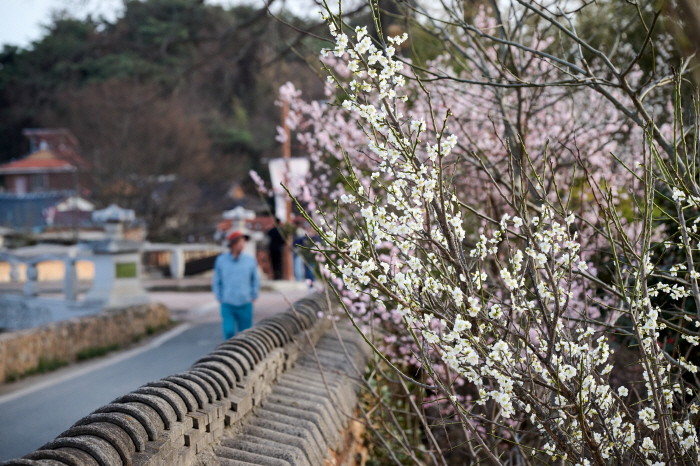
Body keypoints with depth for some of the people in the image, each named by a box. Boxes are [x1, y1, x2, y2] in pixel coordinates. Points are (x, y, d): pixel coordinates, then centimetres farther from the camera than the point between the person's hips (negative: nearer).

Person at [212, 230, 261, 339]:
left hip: (245, 305, 1)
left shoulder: (250, 260, 0)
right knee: (229, 331, -9)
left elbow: (256, 280, 12)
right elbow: (216, 282, 10)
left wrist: (253, 297, 8)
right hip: (227, 305, -1)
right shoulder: (221, 260, -1)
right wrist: (220, 298, 5)